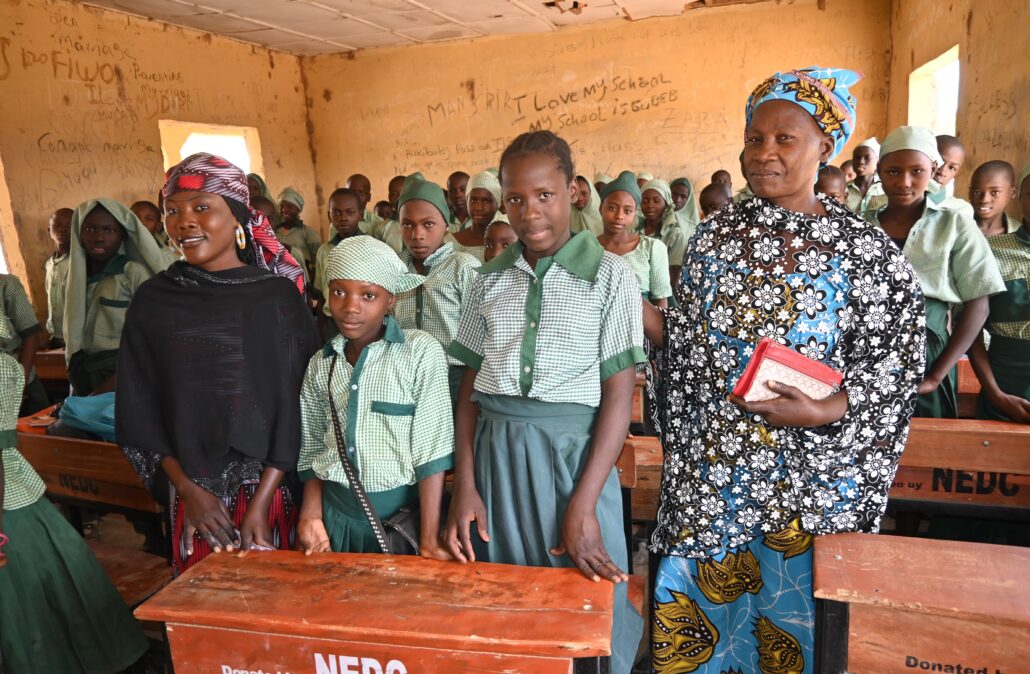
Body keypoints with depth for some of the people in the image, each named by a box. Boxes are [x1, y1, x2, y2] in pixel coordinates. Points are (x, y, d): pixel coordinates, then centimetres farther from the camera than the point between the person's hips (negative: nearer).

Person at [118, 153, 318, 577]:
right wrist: (187, 489, -5)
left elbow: (297, 406, -7)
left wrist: (262, 501, -12)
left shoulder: (279, 295, -6)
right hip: (193, 494, 2)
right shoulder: (153, 300, 1)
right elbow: (138, 410, 3)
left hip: (272, 488, -1)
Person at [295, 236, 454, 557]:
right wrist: (311, 516, -2)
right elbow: (313, 449, 10)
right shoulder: (320, 364, 4)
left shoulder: (422, 351, -10)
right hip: (336, 515, 4)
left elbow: (431, 449, -12)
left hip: (403, 515, -3)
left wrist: (429, 539, -14)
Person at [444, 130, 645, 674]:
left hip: (573, 451, -3)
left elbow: (618, 396, -8)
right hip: (496, 451, 4)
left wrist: (583, 507, -14)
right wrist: (464, 487, -1)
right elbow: (470, 387, 7)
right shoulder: (491, 279, 6)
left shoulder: (609, 277, -5)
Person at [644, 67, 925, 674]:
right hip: (711, 463, 3)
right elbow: (687, 341, 7)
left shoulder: (864, 249, -7)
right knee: (703, 593, 14)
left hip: (812, 472, -3)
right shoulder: (717, 234, 3)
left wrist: (824, 412, -20)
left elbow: (898, 362, -6)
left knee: (796, 608, 12)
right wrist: (637, 309, -9)